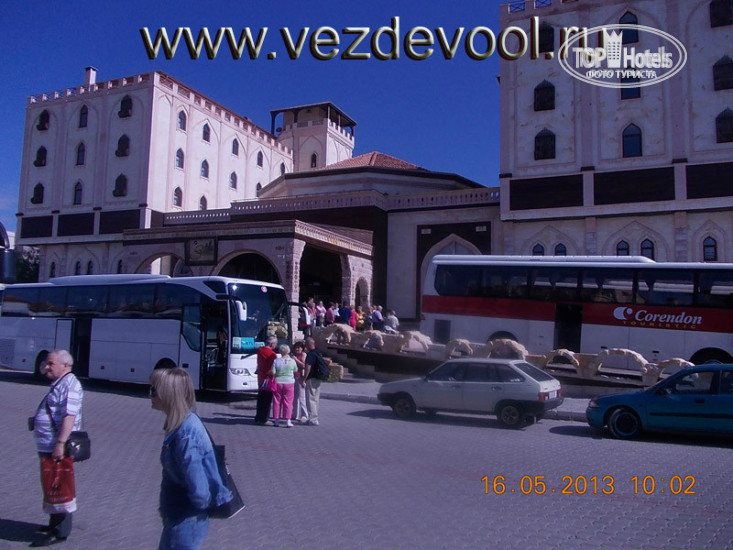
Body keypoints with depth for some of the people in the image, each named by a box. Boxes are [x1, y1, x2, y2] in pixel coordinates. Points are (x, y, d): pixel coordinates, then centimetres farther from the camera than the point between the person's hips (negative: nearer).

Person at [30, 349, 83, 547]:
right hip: (48, 448, 10)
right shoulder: (59, 384, 15)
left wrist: (60, 444, -31)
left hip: (58, 448, -10)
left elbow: (70, 416, -26)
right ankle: (56, 523, 33)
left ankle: (60, 532, 6)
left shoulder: (69, 384, -17)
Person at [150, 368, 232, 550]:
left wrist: (202, 504, -11)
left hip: (185, 520, -9)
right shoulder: (185, 422, -1)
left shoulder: (186, 434, -30)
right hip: (179, 514, 9)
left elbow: (198, 489, -30)